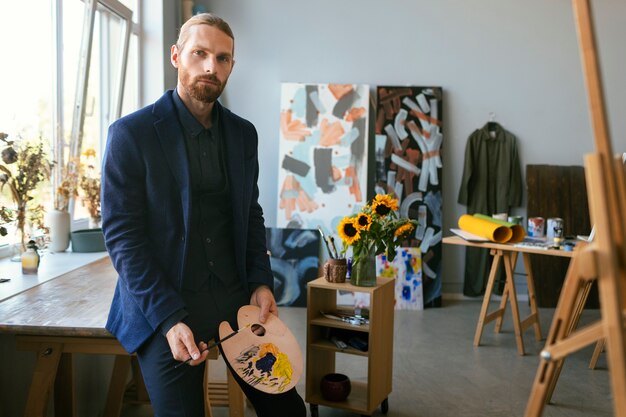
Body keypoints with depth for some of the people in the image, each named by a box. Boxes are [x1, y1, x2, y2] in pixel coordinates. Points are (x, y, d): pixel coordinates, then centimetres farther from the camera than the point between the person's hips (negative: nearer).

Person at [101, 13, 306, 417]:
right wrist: (169, 318, -18)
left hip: (237, 301, 5)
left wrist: (261, 281, 0)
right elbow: (121, 234, -11)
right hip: (165, 311, -4)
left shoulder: (243, 133, 7)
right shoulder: (132, 133, -9)